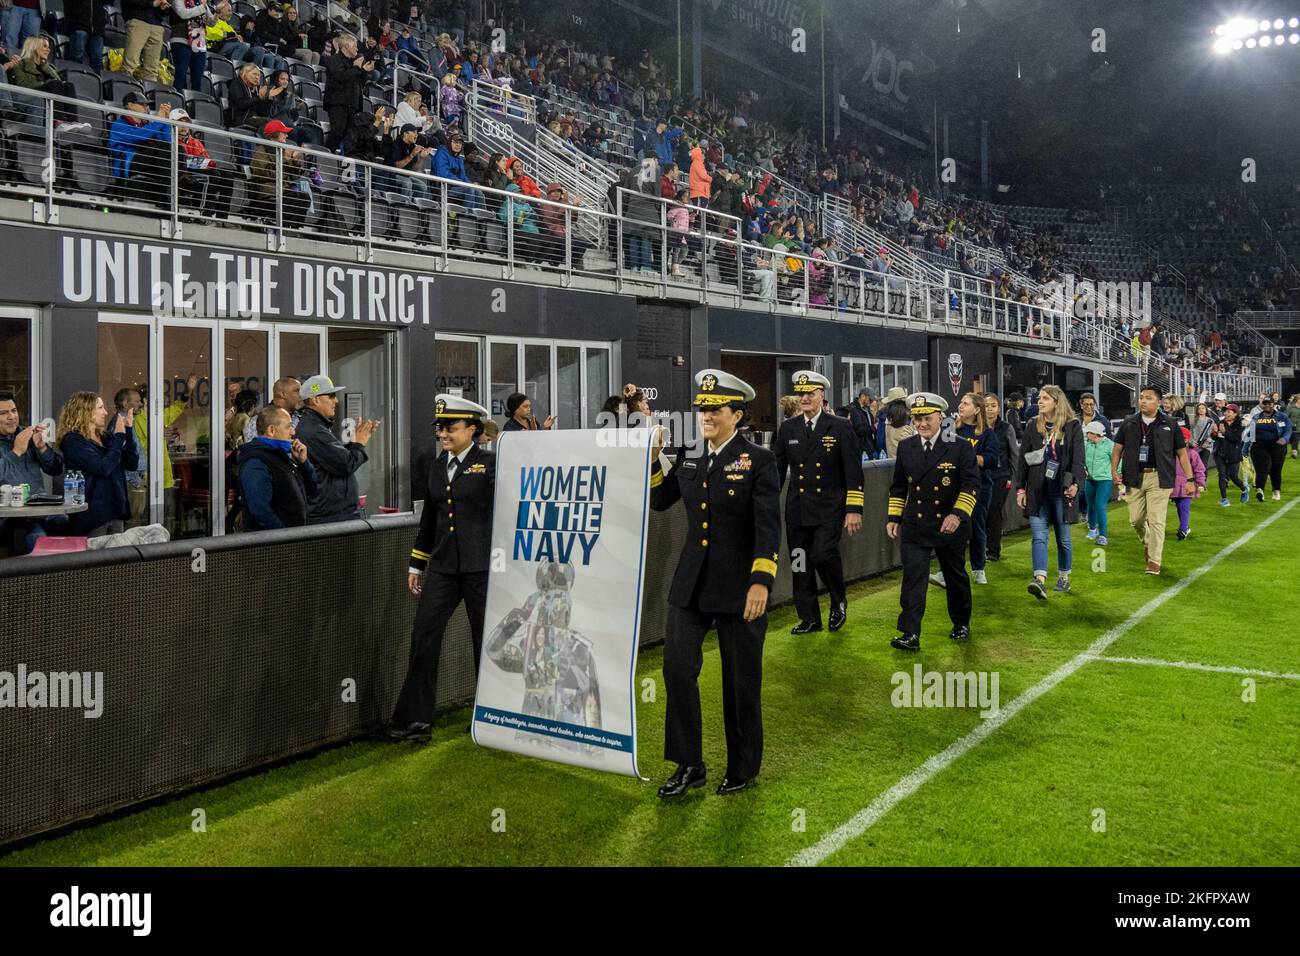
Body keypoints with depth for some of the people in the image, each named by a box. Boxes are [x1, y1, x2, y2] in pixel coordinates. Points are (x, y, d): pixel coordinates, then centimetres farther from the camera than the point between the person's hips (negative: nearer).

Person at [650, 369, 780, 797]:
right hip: (691, 584, 5)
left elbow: (768, 527, -15)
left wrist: (761, 582, -24)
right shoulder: (687, 455, 6)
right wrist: (652, 458, -3)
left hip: (738, 586, -5)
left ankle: (743, 767, 26)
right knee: (678, 669, 1)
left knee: (741, 680, 8)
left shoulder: (758, 460, -10)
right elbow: (659, 502, 11)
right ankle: (690, 765, 16)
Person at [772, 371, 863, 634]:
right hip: (797, 510, 4)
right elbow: (778, 469, 12)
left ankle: (838, 602, 8)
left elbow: (853, 472, -4)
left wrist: (854, 510, -10)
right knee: (801, 565, 5)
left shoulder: (840, 427, -2)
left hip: (829, 509, -4)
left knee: (824, 554, -19)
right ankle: (809, 618, 19)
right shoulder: (787, 428, 8)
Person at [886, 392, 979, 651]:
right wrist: (893, 517, 6)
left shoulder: (960, 448, -9)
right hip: (914, 526, 2)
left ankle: (961, 624, 35)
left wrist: (958, 514, -28)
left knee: (956, 577, 15)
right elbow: (898, 486, 12)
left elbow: (972, 484, -14)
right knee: (913, 578, -9)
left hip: (950, 526, -1)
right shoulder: (905, 447, 3)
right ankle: (910, 634, -10)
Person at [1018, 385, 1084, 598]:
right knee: (1039, 536, -10)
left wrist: (1075, 483, -21)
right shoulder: (1032, 425, 7)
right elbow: (1024, 458, 8)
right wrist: (1020, 487, 3)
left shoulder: (1072, 426, 0)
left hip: (1061, 491, -2)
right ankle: (1040, 581, -19)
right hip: (1038, 490, 2)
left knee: (1063, 538, 9)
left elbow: (1078, 458, -6)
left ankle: (1064, 578, 25)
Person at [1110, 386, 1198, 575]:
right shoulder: (1129, 423, 7)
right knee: (1136, 520, 8)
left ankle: (1154, 561, 2)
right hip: (1135, 477, 3)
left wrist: (1190, 478, 1)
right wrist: (1114, 470, -1)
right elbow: (1118, 447, 12)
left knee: (1156, 520, -5)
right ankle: (1147, 543, 38)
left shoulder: (1169, 424, 2)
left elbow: (1181, 452, 5)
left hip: (1159, 478, -3)